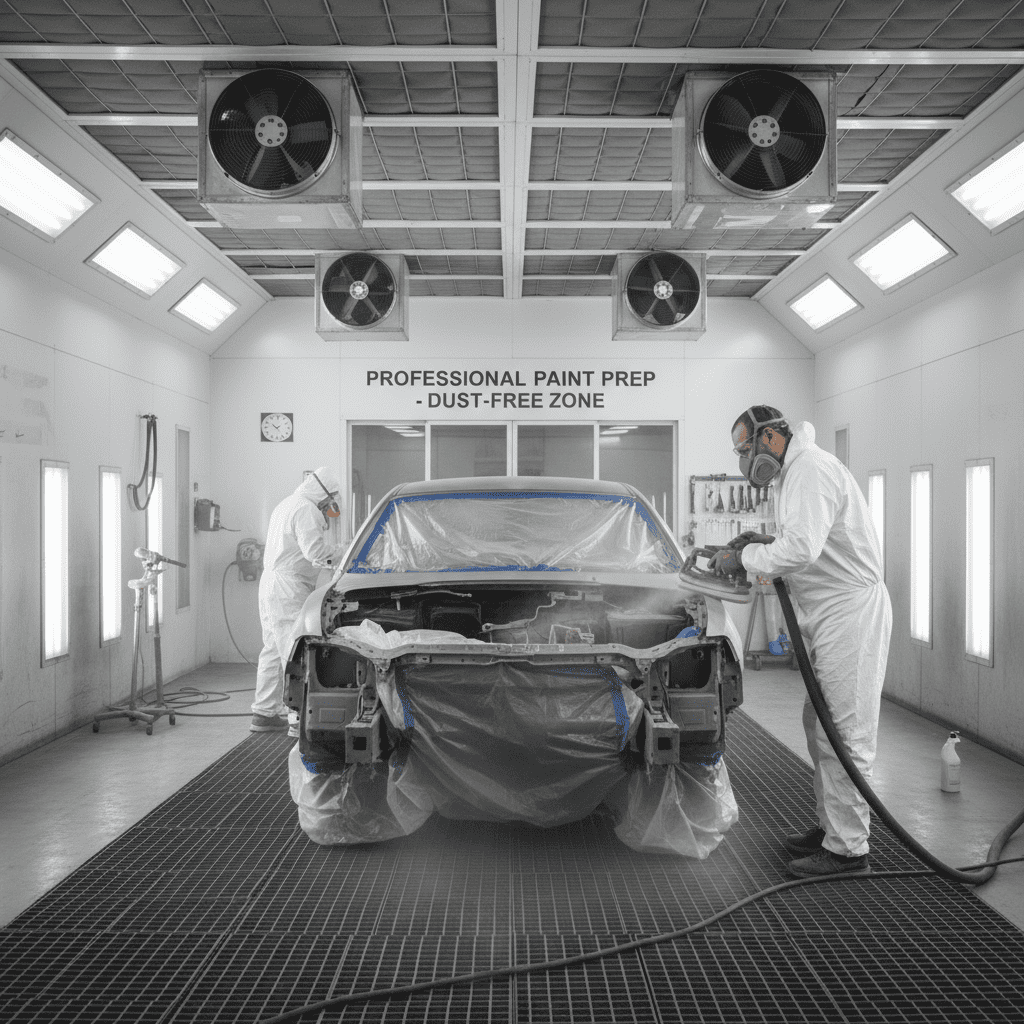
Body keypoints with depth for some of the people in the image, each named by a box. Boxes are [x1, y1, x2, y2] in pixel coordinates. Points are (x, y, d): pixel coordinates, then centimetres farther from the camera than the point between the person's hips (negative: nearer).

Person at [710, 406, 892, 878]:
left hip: (850, 612, -11)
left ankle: (848, 848, -2)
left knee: (844, 733, -7)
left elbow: (802, 548, -27)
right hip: (827, 615, 11)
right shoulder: (798, 472, 20)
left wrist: (744, 558, -14)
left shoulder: (812, 469, -15)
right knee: (821, 726, 16)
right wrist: (765, 542, 11)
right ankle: (832, 826, 27)